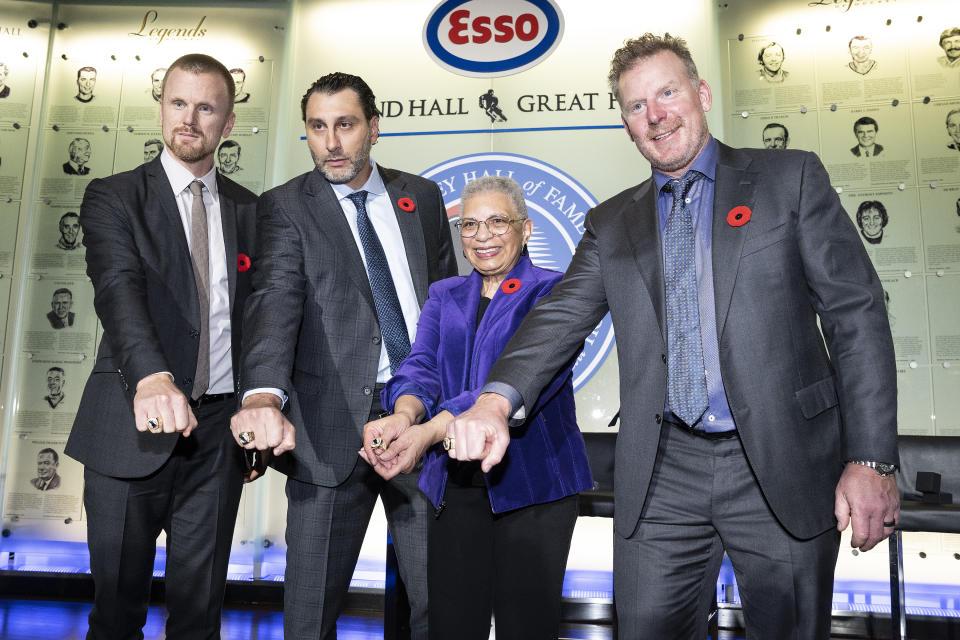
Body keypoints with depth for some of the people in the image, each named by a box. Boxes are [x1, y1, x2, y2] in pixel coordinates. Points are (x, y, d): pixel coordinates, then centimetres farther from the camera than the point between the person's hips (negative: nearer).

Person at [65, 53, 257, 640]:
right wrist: (152, 377, -38)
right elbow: (119, 290, -19)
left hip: (219, 431, 3)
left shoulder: (249, 210, 10)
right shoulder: (114, 197, -1)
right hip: (133, 430, -2)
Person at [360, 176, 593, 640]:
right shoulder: (444, 295, 13)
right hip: (454, 481, 4)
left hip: (531, 481, -4)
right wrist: (403, 416, -28)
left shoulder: (553, 292, -4)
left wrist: (429, 432, -32)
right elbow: (421, 365, -3)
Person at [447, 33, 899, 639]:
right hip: (663, 476, 2)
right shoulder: (612, 223, 13)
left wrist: (871, 459, -8)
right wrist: (497, 399, -19)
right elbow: (562, 316, 1)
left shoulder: (791, 177, 4)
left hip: (784, 465, -1)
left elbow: (856, 313, 0)